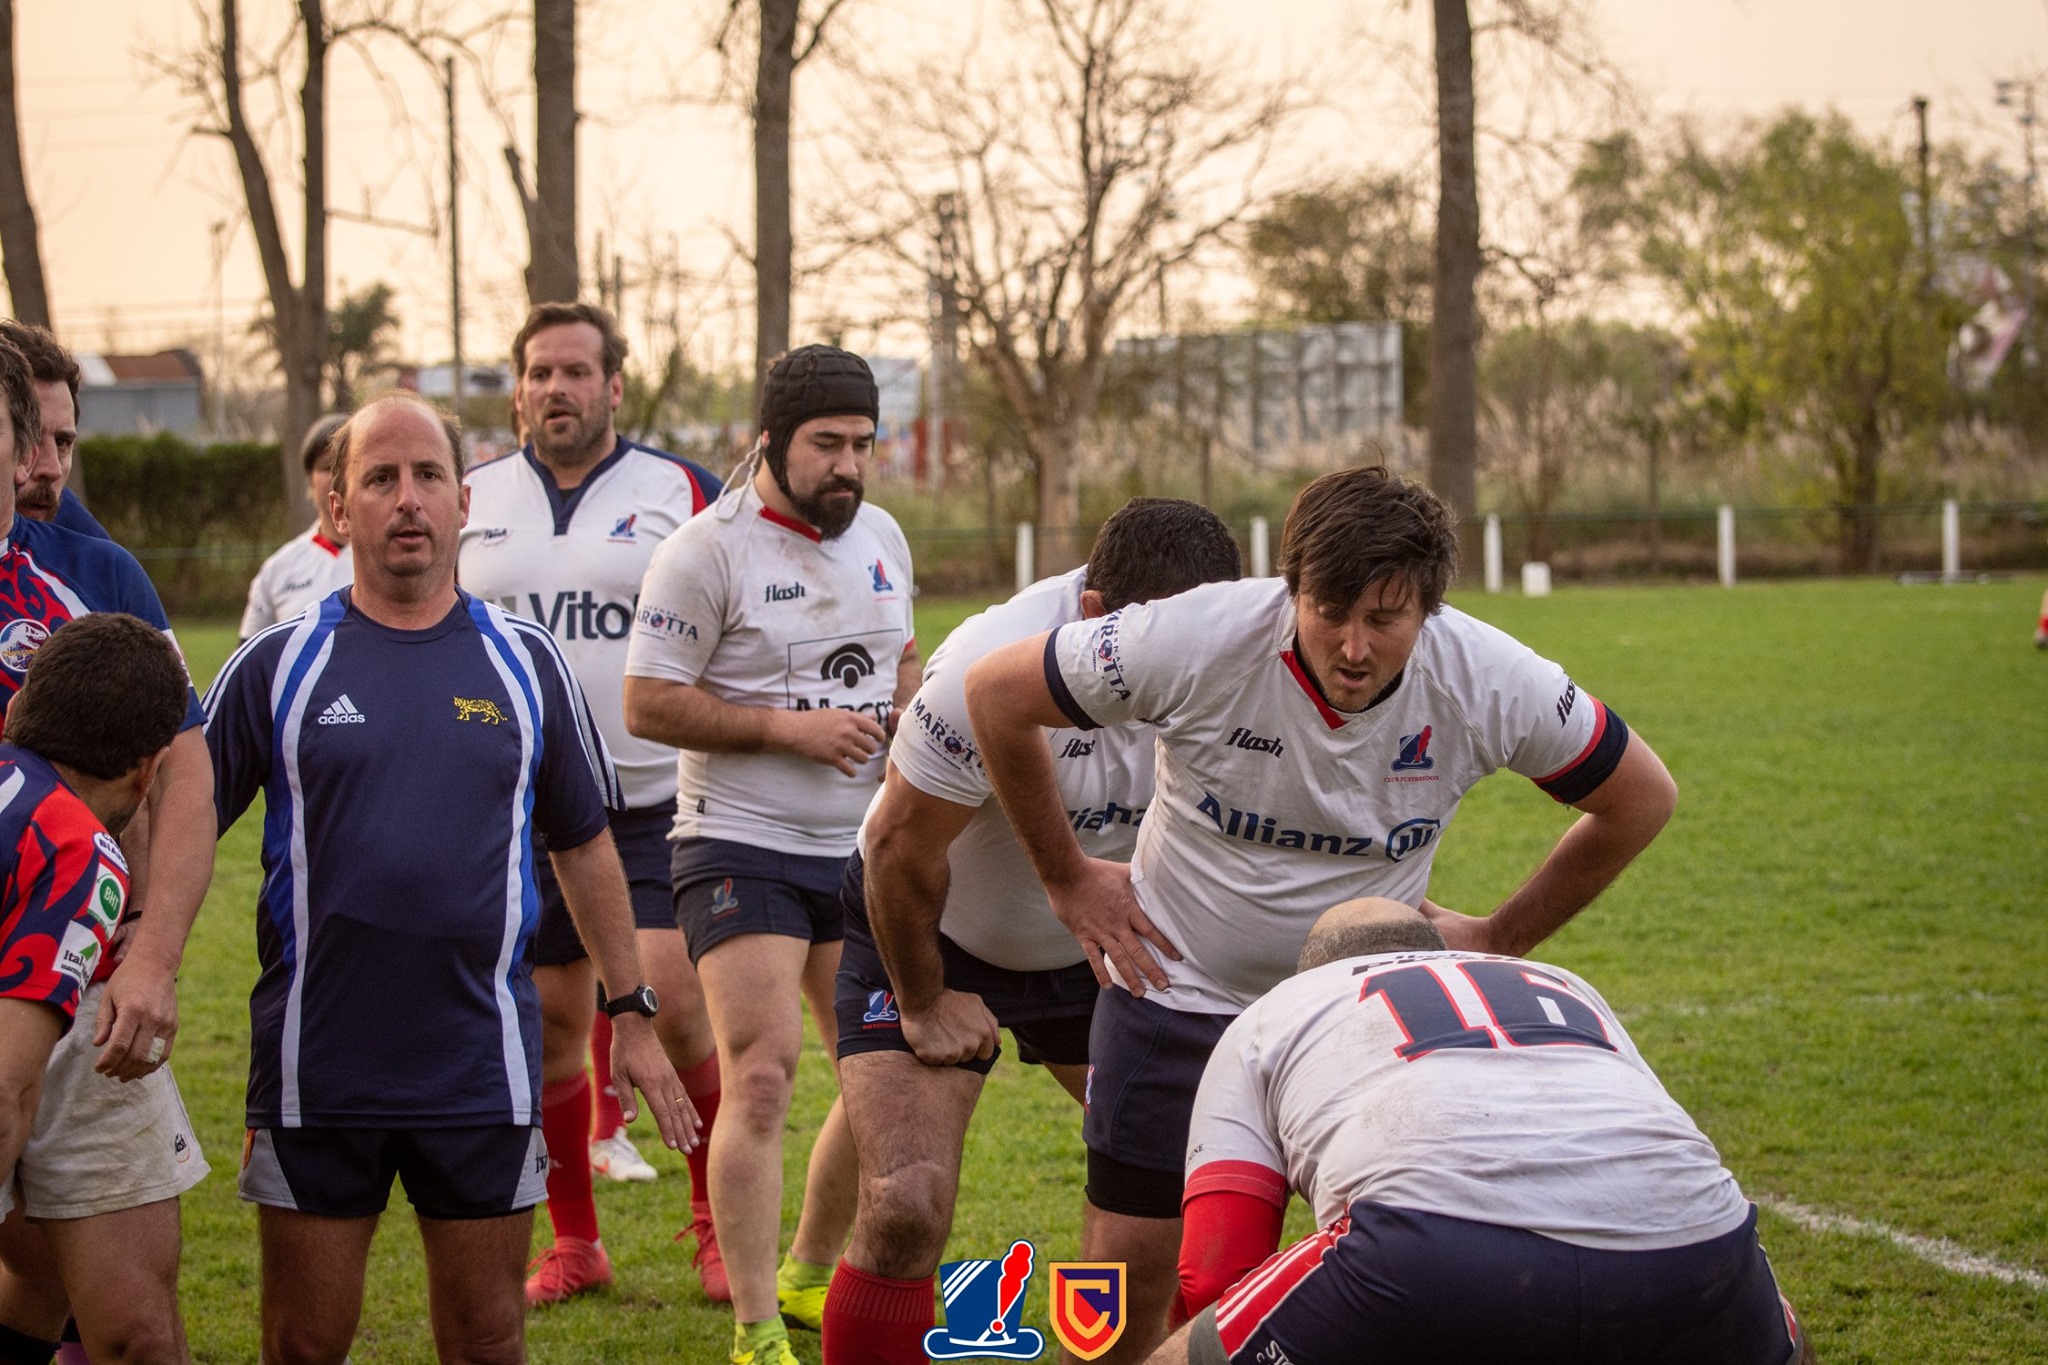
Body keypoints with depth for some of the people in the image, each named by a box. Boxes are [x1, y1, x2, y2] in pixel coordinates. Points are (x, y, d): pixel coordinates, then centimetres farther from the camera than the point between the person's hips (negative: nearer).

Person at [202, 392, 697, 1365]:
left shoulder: (525, 663, 6)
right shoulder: (277, 665, 0)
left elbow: (584, 845, 14)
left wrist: (633, 1014, 13)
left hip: (483, 1066, 1)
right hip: (314, 1068, -1)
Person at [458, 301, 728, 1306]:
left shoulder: (683, 494, 0)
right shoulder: (475, 501, 9)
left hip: (656, 805, -3)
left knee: (674, 1010, -12)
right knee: (549, 1028, 7)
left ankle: (717, 1224, 5)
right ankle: (573, 1242, 20)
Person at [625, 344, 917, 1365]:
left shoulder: (881, 535, 9)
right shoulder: (708, 549, -12)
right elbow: (647, 705, -14)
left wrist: (909, 700, 1)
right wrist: (792, 725, -19)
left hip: (861, 849, 7)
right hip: (741, 849, -7)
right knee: (760, 1079, -16)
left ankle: (808, 1279, 28)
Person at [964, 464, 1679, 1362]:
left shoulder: (1492, 684, -20)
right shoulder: (1196, 641, -26)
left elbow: (1639, 798, -2)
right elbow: (996, 692, -10)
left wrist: (1501, 940, 1)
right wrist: (1066, 880, -3)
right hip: (1177, 986, -1)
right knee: (1133, 1260, -2)